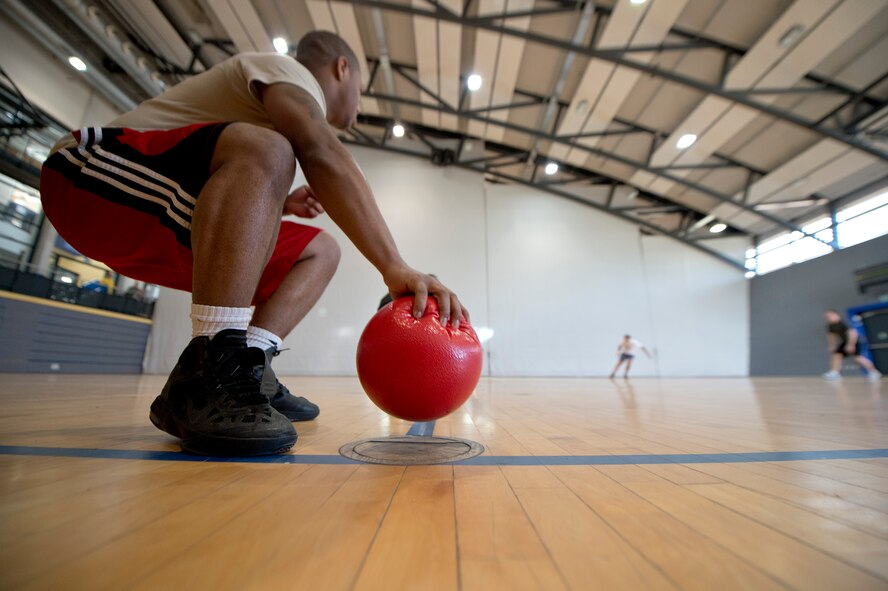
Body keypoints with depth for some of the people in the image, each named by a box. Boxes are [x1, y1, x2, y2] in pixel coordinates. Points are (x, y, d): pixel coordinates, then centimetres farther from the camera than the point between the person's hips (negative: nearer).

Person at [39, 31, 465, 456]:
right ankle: (206, 378, -37)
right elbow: (322, 154, -29)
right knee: (266, 150, -34)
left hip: (159, 226, 9)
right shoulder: (288, 69, -6)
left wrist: (276, 204, 8)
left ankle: (245, 370, -11)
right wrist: (394, 267, -38)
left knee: (318, 250, 3)